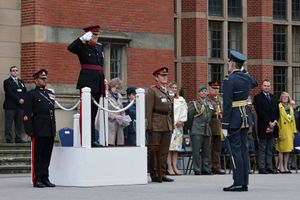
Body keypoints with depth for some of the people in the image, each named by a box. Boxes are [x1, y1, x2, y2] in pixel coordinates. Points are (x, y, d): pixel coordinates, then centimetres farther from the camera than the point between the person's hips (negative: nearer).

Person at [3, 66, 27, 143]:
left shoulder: (21, 82, 20)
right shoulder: (7, 82, 2)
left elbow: (25, 92, 14)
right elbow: (9, 93, -10)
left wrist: (23, 99, -6)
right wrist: (18, 100, -16)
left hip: (20, 106, 5)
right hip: (10, 106, -5)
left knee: (19, 124, 3)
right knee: (9, 124, -5)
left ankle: (18, 139, 5)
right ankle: (8, 139, -4)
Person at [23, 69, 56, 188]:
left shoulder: (50, 94, 18)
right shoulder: (31, 94, -2)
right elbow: (27, 114, -7)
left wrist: (54, 129, 15)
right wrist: (29, 130, -14)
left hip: (50, 130, 6)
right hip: (38, 131, -6)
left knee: (47, 155, 8)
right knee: (38, 155, -2)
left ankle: (45, 178, 14)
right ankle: (37, 180, 1)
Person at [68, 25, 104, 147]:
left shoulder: (100, 47, 19)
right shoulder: (82, 47, -1)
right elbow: (70, 48, -21)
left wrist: (103, 82, 21)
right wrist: (83, 39, -26)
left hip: (97, 83, 7)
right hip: (87, 82, -7)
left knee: (93, 112, 9)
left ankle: (92, 140, 12)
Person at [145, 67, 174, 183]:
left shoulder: (168, 92, 18)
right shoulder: (152, 91, -4)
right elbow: (148, 110, -10)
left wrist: (172, 125, 16)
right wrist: (149, 125, -16)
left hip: (167, 126, 7)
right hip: (156, 126, -7)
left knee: (165, 151, 8)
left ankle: (162, 174, 12)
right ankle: (154, 175, 1)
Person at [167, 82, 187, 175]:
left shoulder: (181, 100, 17)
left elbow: (184, 112, 14)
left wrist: (181, 121, -1)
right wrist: (173, 122, -9)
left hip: (179, 125, 5)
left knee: (176, 147, 3)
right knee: (169, 147, -8)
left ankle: (175, 167, 4)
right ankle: (170, 168, -9)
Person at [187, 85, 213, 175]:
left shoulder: (210, 104, 15)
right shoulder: (194, 104, 1)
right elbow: (189, 118, 4)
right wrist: (191, 128, 8)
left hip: (207, 130, 5)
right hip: (197, 131, -5)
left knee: (206, 151, 6)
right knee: (196, 151, -7)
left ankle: (205, 169, 12)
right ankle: (197, 170, -5)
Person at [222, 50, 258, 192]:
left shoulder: (229, 81, -15)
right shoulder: (246, 77, 6)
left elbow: (227, 105, -18)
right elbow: (254, 84, 34)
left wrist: (224, 126, -16)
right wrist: (243, 71, 35)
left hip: (234, 118, -7)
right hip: (246, 117, 7)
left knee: (235, 150, -5)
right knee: (244, 149, 9)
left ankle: (238, 183, -7)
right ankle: (244, 183, 11)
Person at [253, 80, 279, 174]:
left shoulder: (273, 97, 19)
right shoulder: (258, 97, -1)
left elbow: (276, 111, 13)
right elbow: (260, 112, -10)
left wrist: (274, 122, -4)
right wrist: (269, 123, -14)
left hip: (272, 126, 6)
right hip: (263, 126, -6)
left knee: (270, 149, 6)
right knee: (262, 149, -5)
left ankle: (269, 167, 7)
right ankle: (262, 168, -5)